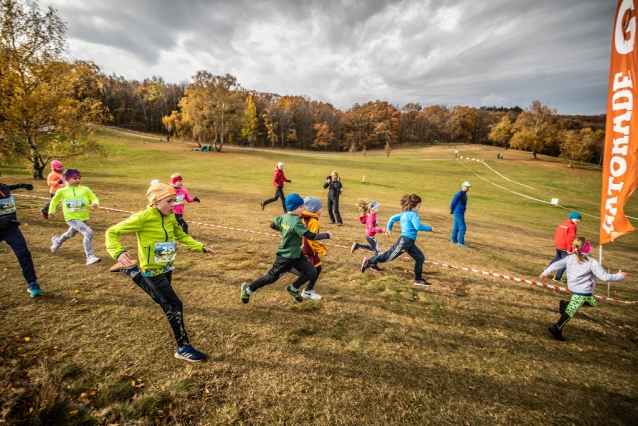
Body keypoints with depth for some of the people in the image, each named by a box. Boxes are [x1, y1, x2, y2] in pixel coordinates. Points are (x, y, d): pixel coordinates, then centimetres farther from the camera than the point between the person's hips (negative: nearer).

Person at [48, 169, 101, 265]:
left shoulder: (85, 189, -5)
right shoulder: (62, 191, -3)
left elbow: (94, 198, -2)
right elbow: (54, 200, 15)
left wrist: (95, 204, -24)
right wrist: (51, 211, 15)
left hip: (83, 217, 4)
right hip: (71, 218, -4)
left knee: (71, 234, 30)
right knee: (89, 232, -26)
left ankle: (57, 241, 66)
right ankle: (90, 257, -22)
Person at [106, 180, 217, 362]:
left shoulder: (170, 217, -4)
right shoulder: (143, 217, -23)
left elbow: (181, 236, 10)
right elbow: (112, 232, -19)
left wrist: (201, 247, 3)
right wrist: (119, 253, -36)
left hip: (167, 267, 8)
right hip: (153, 271, -8)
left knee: (161, 299, 31)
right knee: (174, 306, -8)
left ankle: (131, 271, 48)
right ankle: (183, 348, 6)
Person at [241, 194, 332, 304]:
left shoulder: (283, 217, -2)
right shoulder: (296, 221, -27)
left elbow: (272, 225, 14)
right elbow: (310, 236, -30)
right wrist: (326, 235, -21)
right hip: (286, 257, -9)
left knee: (312, 272, 5)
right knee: (271, 277, 9)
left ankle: (293, 289, 24)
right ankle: (248, 289, 30)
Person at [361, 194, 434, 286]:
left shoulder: (404, 214, 15)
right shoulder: (413, 214, -12)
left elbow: (392, 218, 18)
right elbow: (418, 226, -25)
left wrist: (389, 229, 27)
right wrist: (429, 228, -11)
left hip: (409, 242, 10)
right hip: (405, 241, -10)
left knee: (420, 257, 11)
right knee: (389, 256, -3)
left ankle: (418, 279, 18)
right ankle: (368, 262, 8)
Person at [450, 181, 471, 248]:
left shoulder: (464, 194, 11)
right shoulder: (459, 194, -18)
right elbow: (453, 203, -17)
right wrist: (451, 211, -10)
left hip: (461, 212, 9)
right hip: (458, 212, -9)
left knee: (456, 226, 17)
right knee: (462, 227, -8)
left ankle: (453, 240, 27)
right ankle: (460, 242, -4)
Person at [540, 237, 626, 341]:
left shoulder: (569, 258, 0)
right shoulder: (592, 263, -15)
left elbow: (555, 265, 4)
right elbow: (605, 277, -13)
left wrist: (545, 273, 16)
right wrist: (620, 276, 4)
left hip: (573, 288, 6)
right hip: (583, 291, -6)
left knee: (592, 302, 27)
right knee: (571, 311, -6)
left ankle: (565, 304, 11)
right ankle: (556, 328, -8)